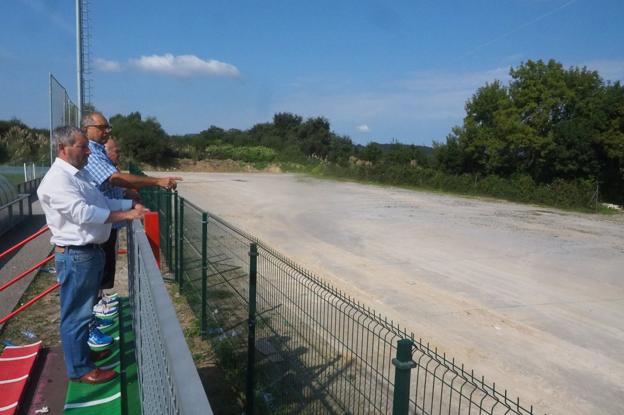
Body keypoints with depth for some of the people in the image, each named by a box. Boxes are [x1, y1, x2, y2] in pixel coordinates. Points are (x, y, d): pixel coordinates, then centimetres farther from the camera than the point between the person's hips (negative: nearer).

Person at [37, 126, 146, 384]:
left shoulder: (80, 174, 12)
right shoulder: (57, 179, -20)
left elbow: (102, 202, 16)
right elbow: (83, 213, -28)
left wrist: (132, 205, 2)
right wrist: (125, 215, -25)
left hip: (91, 252, 10)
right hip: (75, 256, -10)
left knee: (85, 310, 23)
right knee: (76, 313, 4)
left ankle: (83, 351, 40)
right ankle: (80, 368, 17)